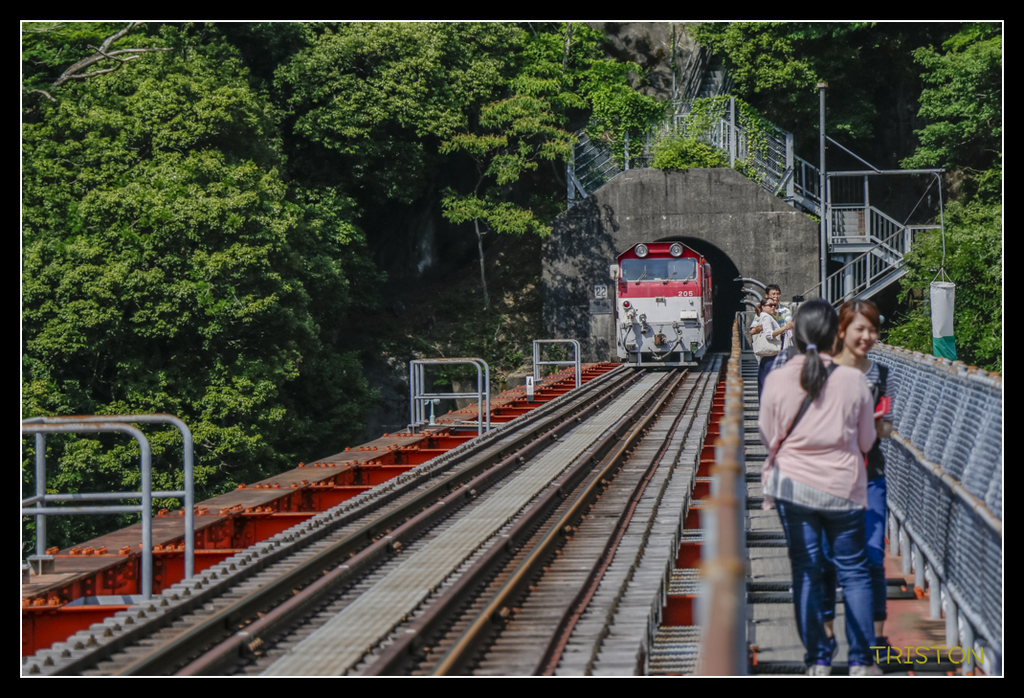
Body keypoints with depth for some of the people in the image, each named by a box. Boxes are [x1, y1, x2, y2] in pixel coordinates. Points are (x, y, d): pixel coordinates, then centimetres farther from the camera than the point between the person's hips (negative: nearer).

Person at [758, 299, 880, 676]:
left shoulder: (777, 380, -10)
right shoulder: (853, 380, -11)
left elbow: (768, 436, 3)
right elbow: (866, 441, 1)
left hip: (793, 485, 1)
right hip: (843, 488, -1)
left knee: (805, 571, 9)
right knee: (853, 570, 11)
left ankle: (818, 660, 13)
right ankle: (861, 660, 12)